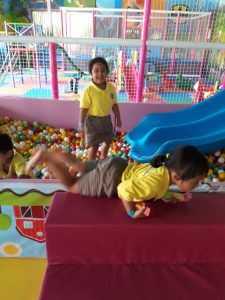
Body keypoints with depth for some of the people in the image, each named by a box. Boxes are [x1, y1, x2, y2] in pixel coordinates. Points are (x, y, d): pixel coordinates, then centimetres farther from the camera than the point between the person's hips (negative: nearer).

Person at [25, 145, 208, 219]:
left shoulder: (168, 167, -5)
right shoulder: (156, 183, -34)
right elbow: (124, 189, -35)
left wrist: (163, 197, 6)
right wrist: (132, 212, -23)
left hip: (117, 166, 7)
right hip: (109, 178, -7)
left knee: (77, 166, 25)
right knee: (72, 185, 14)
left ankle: (48, 154, 36)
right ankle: (44, 157, 16)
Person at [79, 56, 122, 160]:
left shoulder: (111, 88, -7)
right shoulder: (88, 90, -22)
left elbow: (114, 105, 4)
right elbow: (84, 109, -18)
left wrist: (118, 119, 9)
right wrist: (81, 124, -15)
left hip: (106, 119, 6)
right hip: (93, 120, -6)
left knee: (108, 141, 24)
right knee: (94, 145, 3)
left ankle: (103, 158, 52)